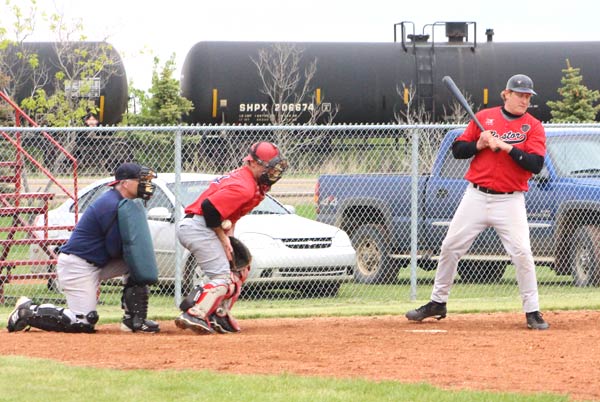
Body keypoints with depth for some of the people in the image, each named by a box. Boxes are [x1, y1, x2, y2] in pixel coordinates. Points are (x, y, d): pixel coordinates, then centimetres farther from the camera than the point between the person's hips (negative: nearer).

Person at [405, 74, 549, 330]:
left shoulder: (533, 127, -1)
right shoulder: (484, 117, 7)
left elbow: (536, 164, -14)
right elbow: (457, 150, 8)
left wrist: (506, 146, -21)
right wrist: (479, 145, -10)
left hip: (510, 201, -3)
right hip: (476, 196, 3)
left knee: (521, 253, -14)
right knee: (450, 247, 5)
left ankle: (533, 313, -5)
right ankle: (437, 303, 19)